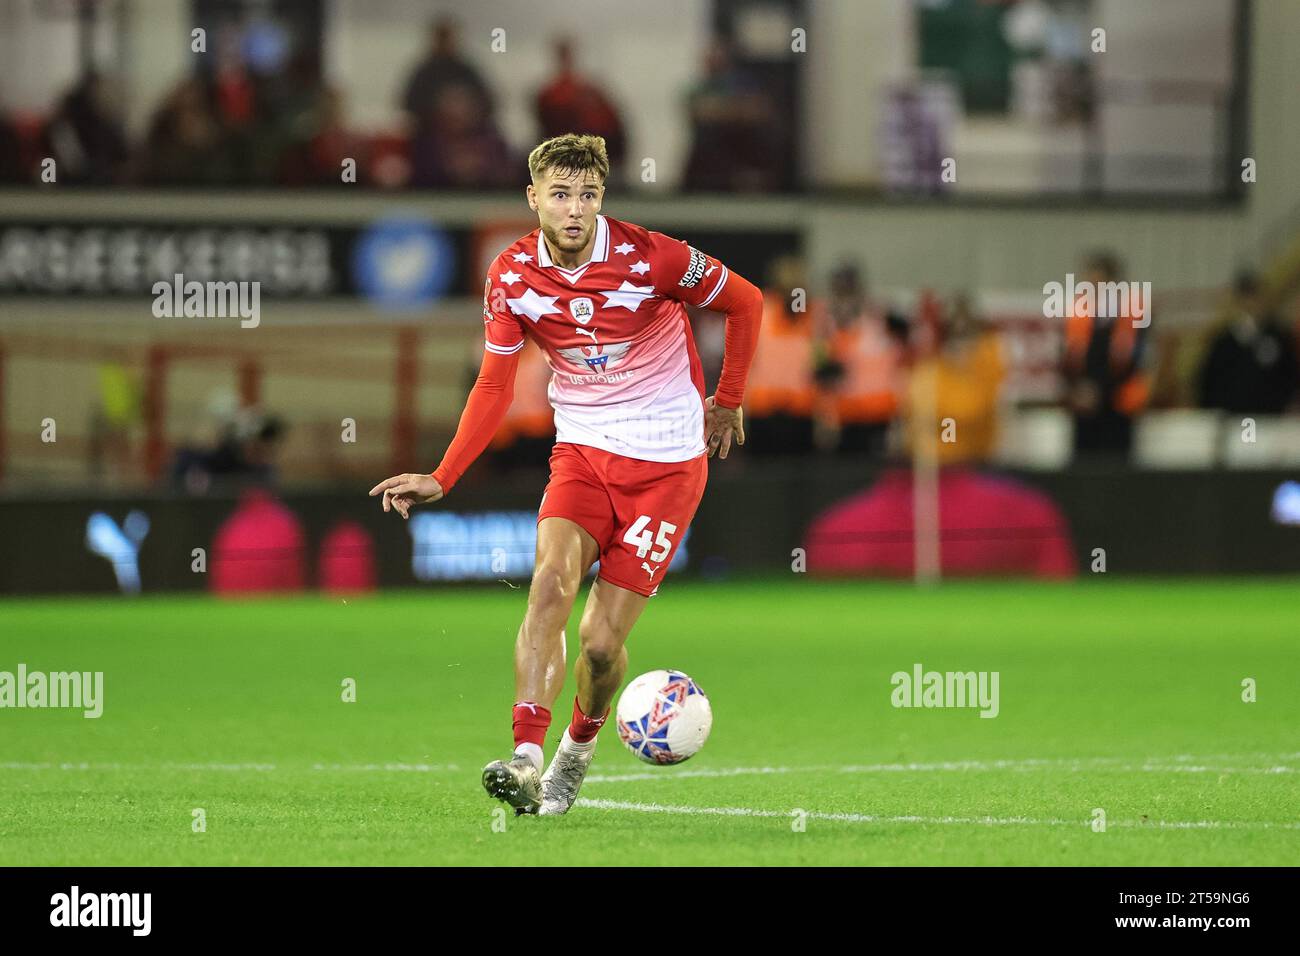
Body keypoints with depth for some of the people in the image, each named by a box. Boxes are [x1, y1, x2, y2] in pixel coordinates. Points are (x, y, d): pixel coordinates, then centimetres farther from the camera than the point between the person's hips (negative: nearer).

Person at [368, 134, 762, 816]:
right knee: (552, 578, -26)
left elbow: (746, 302, 1)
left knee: (601, 643, -8)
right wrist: (441, 479, -2)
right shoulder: (512, 275, -4)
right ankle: (525, 759, -32)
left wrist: (726, 401, 7)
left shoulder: (649, 258, -15)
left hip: (667, 461, -3)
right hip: (582, 452, 3)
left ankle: (577, 749, 23)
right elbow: (494, 388, 6)